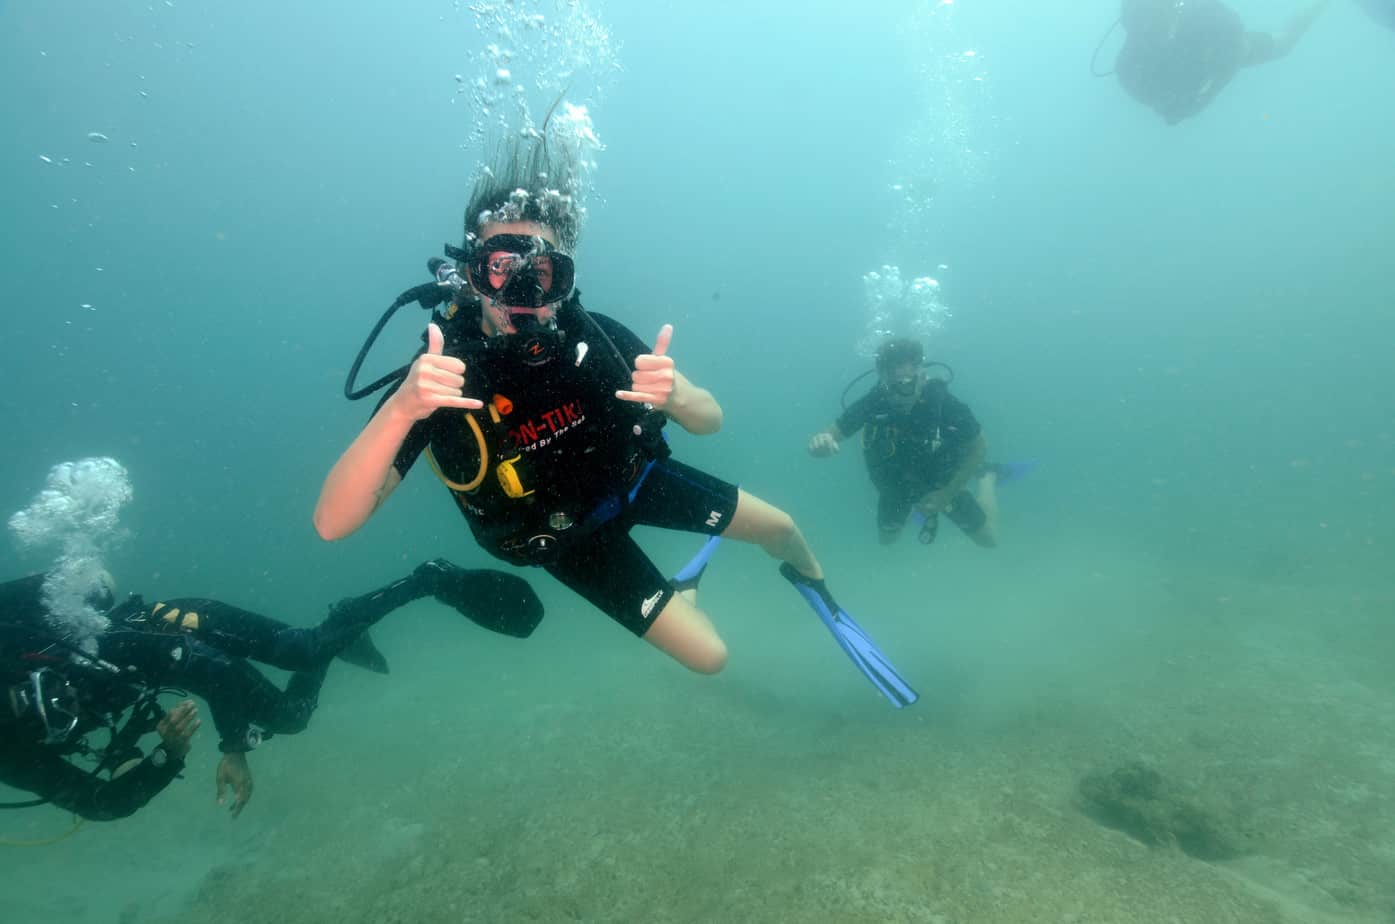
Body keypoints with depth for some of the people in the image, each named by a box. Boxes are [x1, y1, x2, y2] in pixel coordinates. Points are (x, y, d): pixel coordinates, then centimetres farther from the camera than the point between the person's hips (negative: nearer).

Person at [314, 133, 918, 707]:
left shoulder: (590, 334, -25)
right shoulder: (441, 374, -31)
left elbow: (711, 420, -17)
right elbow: (333, 522, -39)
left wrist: (672, 395, -42)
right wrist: (400, 408, -56)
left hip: (635, 479, 2)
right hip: (571, 536, -2)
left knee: (778, 527, 9)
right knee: (708, 656, -3)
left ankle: (811, 581, 49)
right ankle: (681, 597, 36)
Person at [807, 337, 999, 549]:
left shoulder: (944, 402, -35)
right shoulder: (872, 403, -33)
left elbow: (979, 448, -20)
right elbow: (831, 434, -28)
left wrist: (947, 494, -24)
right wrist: (821, 441, -54)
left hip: (942, 482, -1)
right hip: (897, 483, 1)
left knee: (988, 539, 12)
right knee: (886, 539, 20)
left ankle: (985, 478, 37)